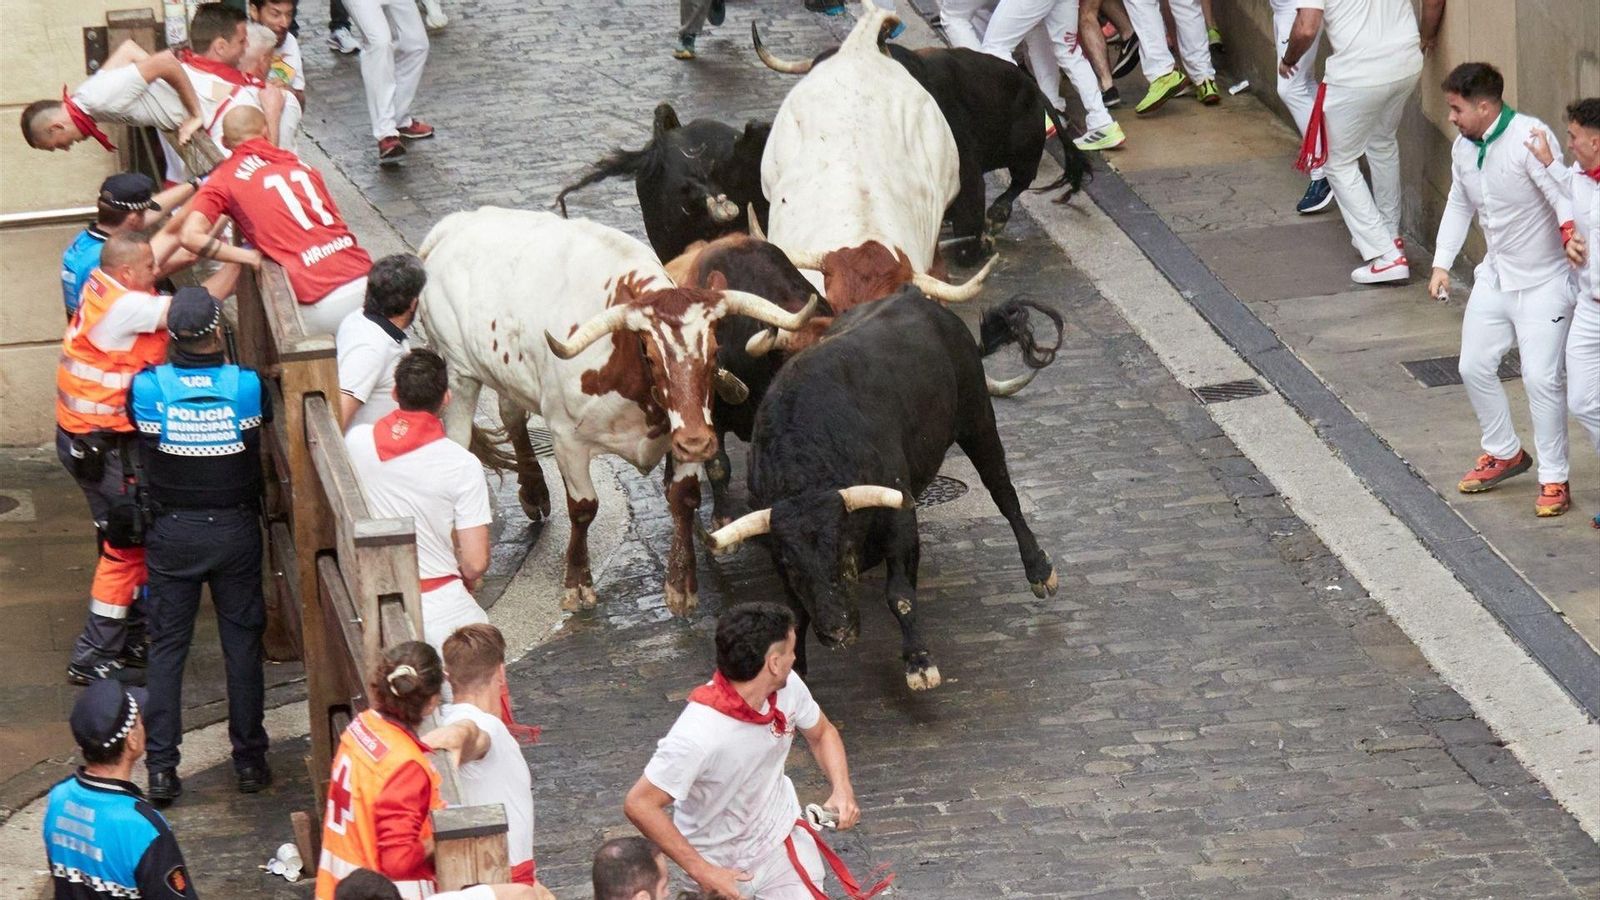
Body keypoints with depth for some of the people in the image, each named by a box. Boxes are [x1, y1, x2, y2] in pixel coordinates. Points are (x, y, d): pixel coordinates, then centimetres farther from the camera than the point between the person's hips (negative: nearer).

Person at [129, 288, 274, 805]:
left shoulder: (147, 388, -15)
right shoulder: (247, 387, -15)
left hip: (171, 531, 0)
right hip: (236, 529, 0)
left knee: (166, 646, 8)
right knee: (243, 644, 11)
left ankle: (161, 769, 6)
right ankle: (249, 760, 17)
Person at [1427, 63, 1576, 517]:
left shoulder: (1529, 138, -23)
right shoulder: (1463, 147, 2)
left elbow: (1560, 193, -32)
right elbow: (1459, 205, 16)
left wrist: (1570, 231, -52)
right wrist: (1442, 263, 9)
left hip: (1543, 280, -8)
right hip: (1495, 276, 8)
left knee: (1541, 377, -12)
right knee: (1474, 368, 11)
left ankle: (1554, 479, 0)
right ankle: (1504, 453, 33)